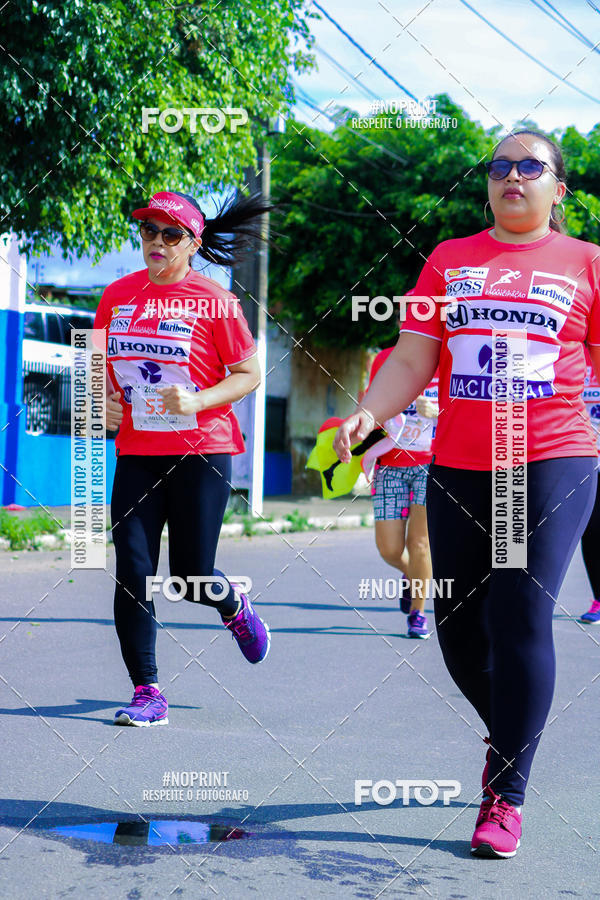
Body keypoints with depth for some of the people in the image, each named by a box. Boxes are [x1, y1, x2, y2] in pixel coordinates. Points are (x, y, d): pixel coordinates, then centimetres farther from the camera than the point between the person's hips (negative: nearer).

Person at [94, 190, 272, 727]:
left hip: (202, 450, -4)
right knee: (132, 573, -4)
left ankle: (234, 608, 36)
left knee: (191, 578, -1)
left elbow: (249, 375, -3)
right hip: (136, 452, 4)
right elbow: (100, 362, 20)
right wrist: (102, 399, -1)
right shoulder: (118, 296, 8)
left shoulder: (215, 301, -5)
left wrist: (197, 401, -18)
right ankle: (147, 693, 6)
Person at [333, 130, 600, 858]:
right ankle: (510, 736, 36)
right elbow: (412, 360, 10)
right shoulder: (449, 260, 12)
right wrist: (366, 413, -6)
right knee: (458, 628, 7)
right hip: (457, 467, 3)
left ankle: (505, 797, -2)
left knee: (519, 618, -12)